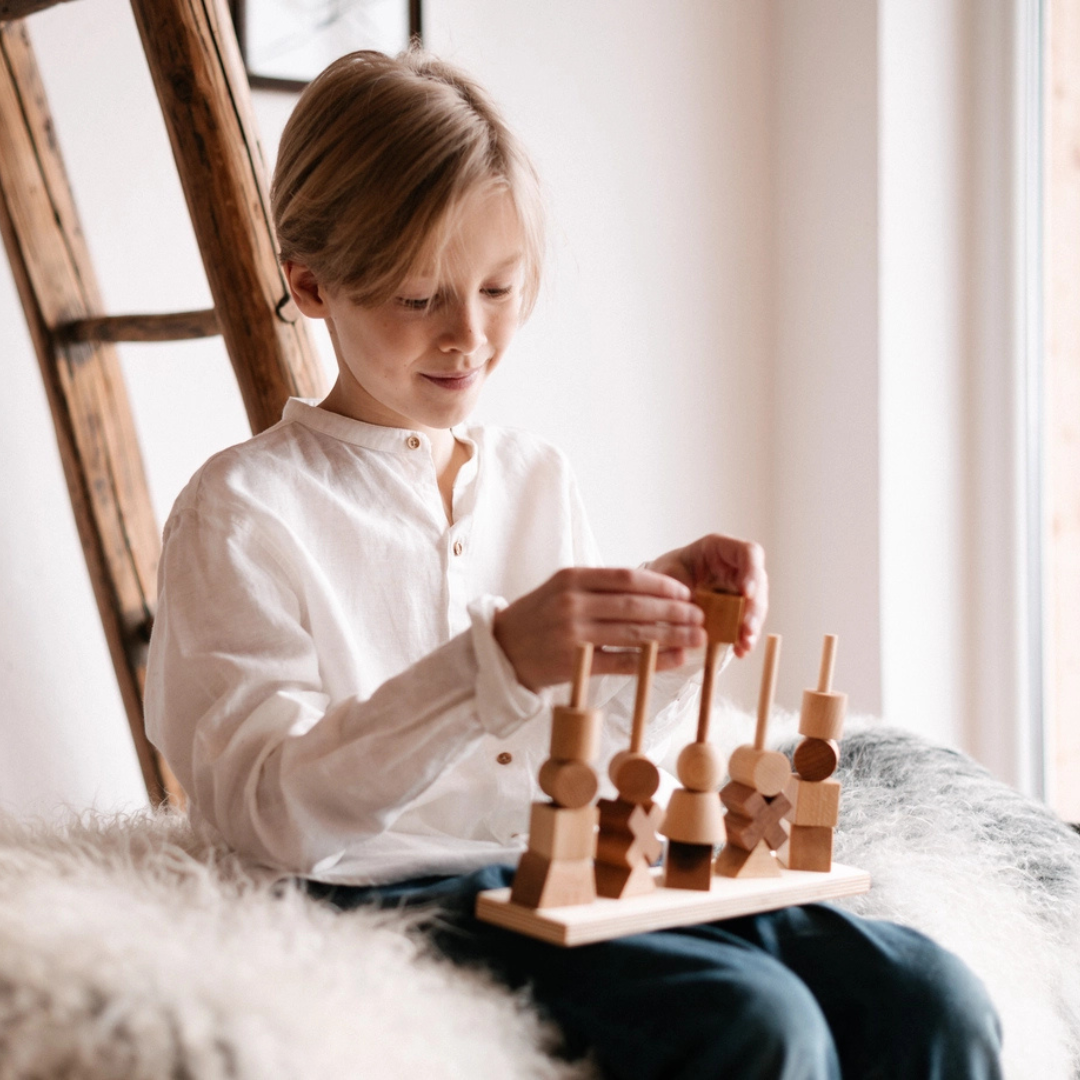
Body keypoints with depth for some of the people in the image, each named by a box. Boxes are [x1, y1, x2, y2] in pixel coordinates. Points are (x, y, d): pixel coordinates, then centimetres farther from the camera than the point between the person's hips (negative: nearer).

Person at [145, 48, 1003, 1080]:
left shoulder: (536, 477, 15)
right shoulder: (242, 507, -4)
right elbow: (270, 811, -16)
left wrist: (670, 626, -1)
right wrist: (498, 661, -28)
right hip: (400, 888, -5)